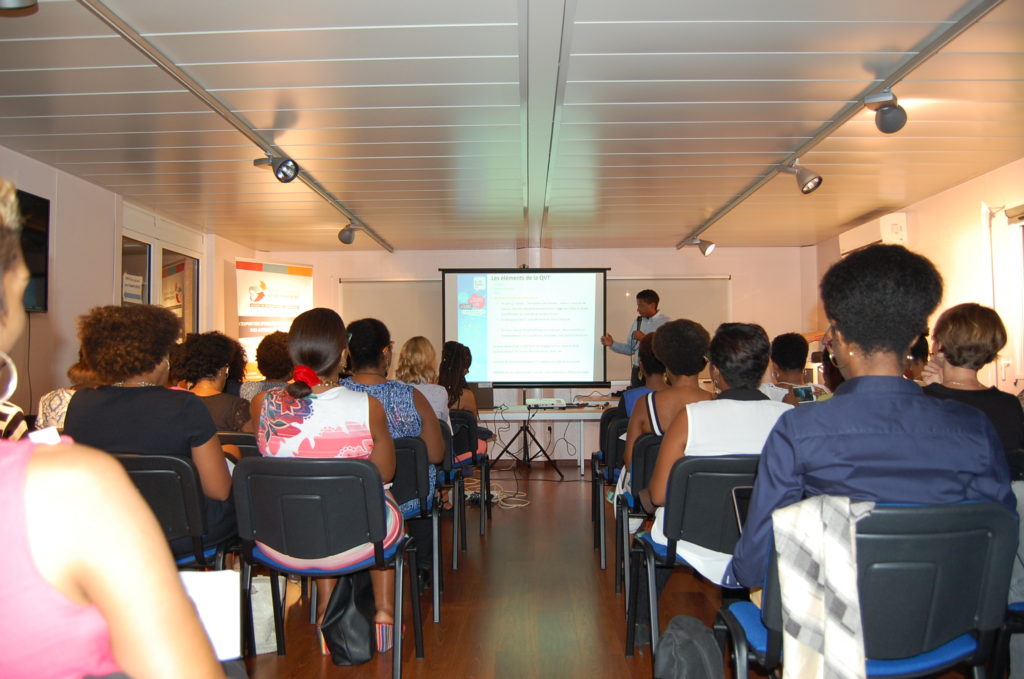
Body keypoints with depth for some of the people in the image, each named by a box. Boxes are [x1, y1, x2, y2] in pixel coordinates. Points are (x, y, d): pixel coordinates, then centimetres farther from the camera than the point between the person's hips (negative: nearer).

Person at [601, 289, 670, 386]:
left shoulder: (666, 323, -9)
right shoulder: (638, 322, 10)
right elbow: (630, 349, 14)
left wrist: (644, 338, -18)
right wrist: (612, 344, 1)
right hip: (637, 371, 5)